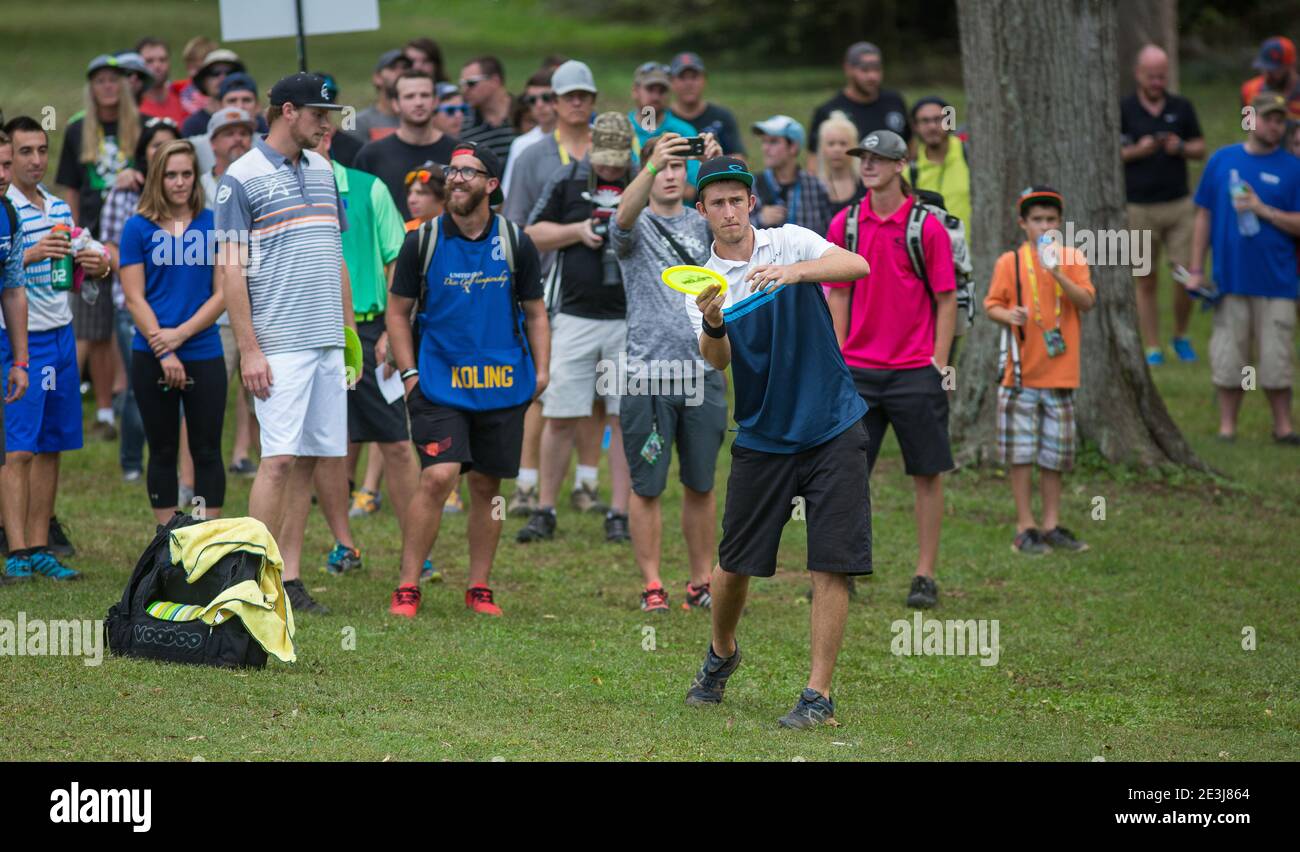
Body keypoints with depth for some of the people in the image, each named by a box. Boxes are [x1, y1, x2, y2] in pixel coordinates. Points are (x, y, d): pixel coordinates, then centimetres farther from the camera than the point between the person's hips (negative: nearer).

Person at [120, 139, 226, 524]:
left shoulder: (214, 223, 2)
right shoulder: (139, 228, 0)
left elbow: (224, 291, 0)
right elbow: (134, 297, -3)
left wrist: (181, 334, -12)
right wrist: (164, 354, -11)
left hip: (204, 353, 0)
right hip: (151, 358, 0)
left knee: (207, 452, 2)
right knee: (163, 452, 7)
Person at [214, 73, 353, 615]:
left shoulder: (322, 171, 15)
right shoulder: (242, 177, -6)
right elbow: (229, 267, -9)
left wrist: (349, 328, 15)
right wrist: (248, 348, -14)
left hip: (326, 343, 7)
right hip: (280, 343, -7)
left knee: (308, 459, 5)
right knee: (280, 457, -13)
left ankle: (290, 576, 8)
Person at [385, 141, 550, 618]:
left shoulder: (515, 243, 4)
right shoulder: (423, 242, 0)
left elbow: (535, 311, 13)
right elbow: (397, 311, 7)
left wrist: (541, 371, 3)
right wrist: (409, 374, -2)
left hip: (503, 385, 2)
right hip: (439, 383, -2)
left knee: (487, 485, 6)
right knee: (438, 477, -15)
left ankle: (479, 588, 17)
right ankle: (407, 589, -9)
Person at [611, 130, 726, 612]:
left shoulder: (703, 224, 10)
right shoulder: (638, 227, 3)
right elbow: (625, 216, -20)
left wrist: (719, 167, -26)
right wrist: (653, 164, -35)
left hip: (702, 370, 3)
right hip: (648, 372, -3)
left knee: (701, 484, 9)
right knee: (648, 486, 0)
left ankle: (702, 583, 17)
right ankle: (651, 586, 6)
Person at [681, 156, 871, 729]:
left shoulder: (789, 242, -2)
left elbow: (858, 266, -20)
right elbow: (717, 360, -14)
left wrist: (793, 272, -36)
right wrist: (713, 325, -35)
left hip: (832, 429, -2)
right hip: (762, 437, 2)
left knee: (832, 566, -9)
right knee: (734, 564, 8)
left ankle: (819, 695, -3)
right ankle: (721, 655, 37)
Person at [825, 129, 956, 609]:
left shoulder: (926, 227, -5)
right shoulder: (845, 224, 5)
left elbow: (946, 299, -2)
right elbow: (838, 294, 11)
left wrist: (940, 362, -8)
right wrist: (838, 356, 5)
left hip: (915, 371, -3)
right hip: (859, 369, 3)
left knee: (927, 475, 2)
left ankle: (925, 577, 8)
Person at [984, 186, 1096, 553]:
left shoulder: (1072, 258, 5)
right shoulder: (1010, 262, 0)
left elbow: (1087, 301, -6)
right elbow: (991, 304, 1)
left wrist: (1058, 273, -20)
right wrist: (1007, 314, -21)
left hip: (1060, 373, 2)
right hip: (1022, 372, -2)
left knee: (1055, 454, 8)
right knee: (1021, 454, -1)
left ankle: (1052, 525, 18)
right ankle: (1025, 528, 5)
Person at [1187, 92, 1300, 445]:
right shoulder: (1222, 160, 6)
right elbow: (1204, 216, 9)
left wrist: (1263, 210, -16)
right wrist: (1195, 271, 6)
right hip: (1230, 280, 1)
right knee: (1228, 359, 4)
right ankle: (1227, 427, 13)